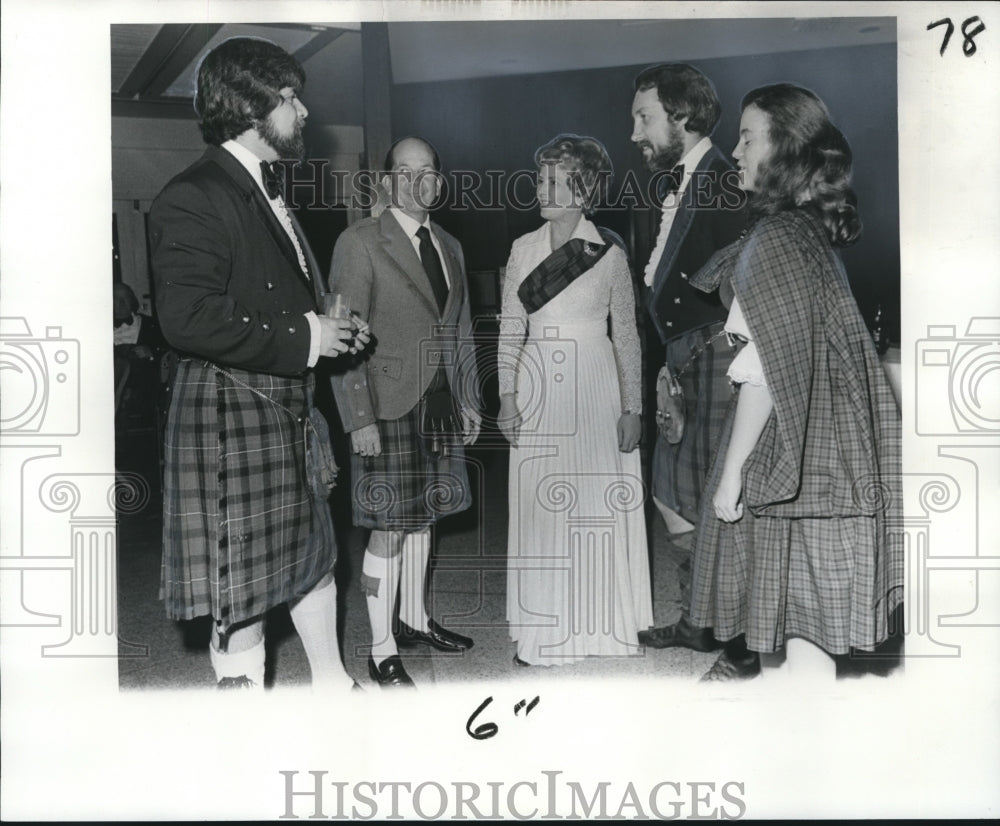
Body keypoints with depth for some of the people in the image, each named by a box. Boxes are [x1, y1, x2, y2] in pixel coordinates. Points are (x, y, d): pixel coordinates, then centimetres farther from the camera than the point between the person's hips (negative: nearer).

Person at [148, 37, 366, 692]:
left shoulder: (267, 190, 16)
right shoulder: (192, 198, -14)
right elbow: (188, 318, -26)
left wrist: (327, 326, 12)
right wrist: (299, 338, -20)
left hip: (290, 407, 10)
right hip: (233, 418, -10)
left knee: (314, 550, 20)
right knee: (244, 587, 1)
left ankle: (333, 684, 38)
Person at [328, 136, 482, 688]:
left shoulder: (449, 247, 14)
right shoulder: (359, 243, -7)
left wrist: (468, 399, 15)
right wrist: (359, 419, -18)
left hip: (441, 406, 7)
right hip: (390, 410, -6)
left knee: (422, 518, 16)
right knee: (388, 531, -2)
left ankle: (414, 620, 32)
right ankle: (382, 650, 11)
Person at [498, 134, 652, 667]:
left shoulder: (610, 253, 0)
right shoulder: (524, 248, 6)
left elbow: (626, 335, 2)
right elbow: (510, 329, 7)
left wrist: (632, 407, -1)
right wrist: (507, 396, -1)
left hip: (596, 387, -2)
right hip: (539, 388, 2)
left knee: (600, 505, 3)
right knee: (539, 509, 4)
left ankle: (601, 623, 21)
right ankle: (544, 634, 17)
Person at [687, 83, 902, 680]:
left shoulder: (777, 238, -17)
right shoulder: (814, 228, 12)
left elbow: (766, 368, -21)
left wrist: (732, 470, -16)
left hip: (787, 453, -9)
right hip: (816, 447, 10)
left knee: (795, 625, 1)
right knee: (783, 616, 19)